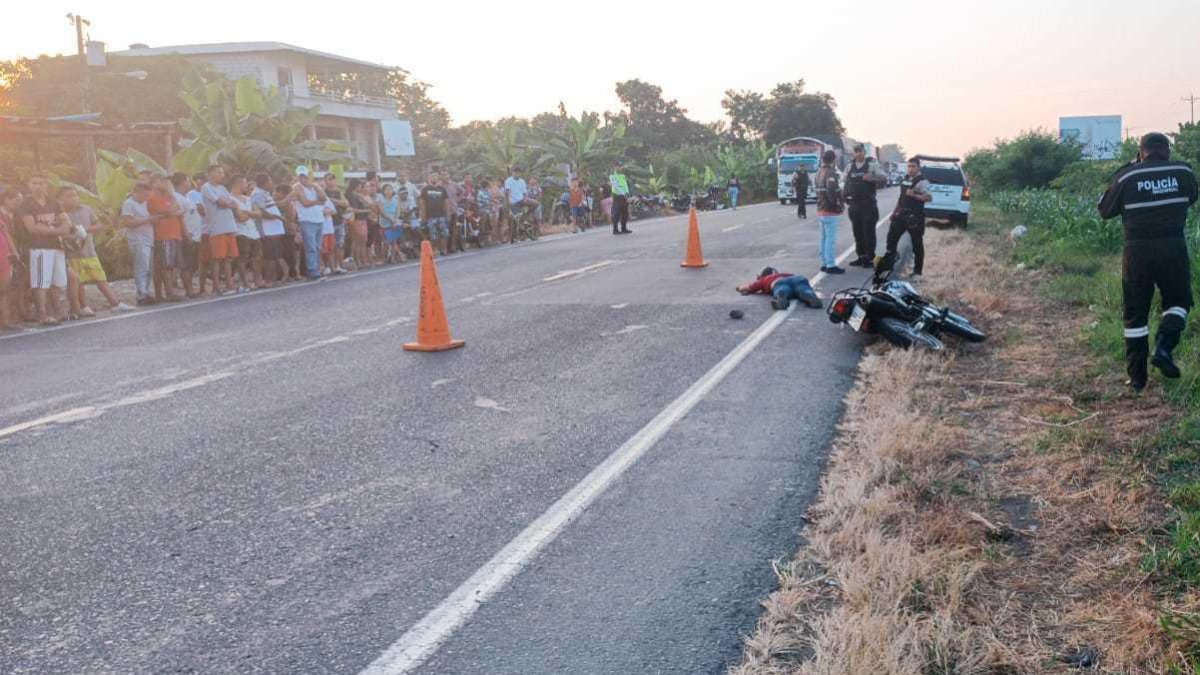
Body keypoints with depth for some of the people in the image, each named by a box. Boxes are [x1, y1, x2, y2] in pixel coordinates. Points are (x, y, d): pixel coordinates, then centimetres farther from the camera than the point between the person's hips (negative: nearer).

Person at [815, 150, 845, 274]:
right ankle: (831, 265, -5)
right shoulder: (831, 173, -16)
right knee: (831, 239, -6)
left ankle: (824, 263, 18)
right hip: (831, 211, -9)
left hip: (821, 210, 9)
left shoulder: (819, 173, 13)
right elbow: (833, 192, -25)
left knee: (824, 238, 14)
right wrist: (840, 205, -13)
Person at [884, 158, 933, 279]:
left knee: (917, 243, 0)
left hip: (915, 217, -8)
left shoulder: (922, 181, -11)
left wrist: (914, 195, -34)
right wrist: (894, 213, 20)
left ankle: (917, 271, 7)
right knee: (891, 237, 8)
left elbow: (929, 197, -24)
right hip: (902, 214, 8)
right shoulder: (905, 178, 13)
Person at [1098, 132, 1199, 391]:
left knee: (1136, 315, 9)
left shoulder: (1127, 176, -5)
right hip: (1174, 250, 0)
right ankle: (1164, 348, -4)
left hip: (1137, 252, 0)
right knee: (1178, 301, 21)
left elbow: (1105, 211, 6)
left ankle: (1137, 378, 11)